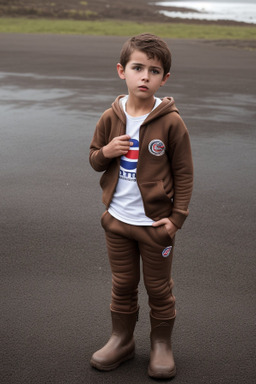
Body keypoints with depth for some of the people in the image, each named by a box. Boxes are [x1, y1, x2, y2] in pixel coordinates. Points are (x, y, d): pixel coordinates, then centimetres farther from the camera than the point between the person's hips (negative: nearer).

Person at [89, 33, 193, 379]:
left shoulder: (171, 122, -12)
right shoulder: (111, 118, -2)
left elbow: (184, 172, -6)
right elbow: (94, 161, 9)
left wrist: (177, 216, -10)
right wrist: (106, 151, -14)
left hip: (155, 221, -3)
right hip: (117, 220, 3)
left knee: (159, 287, 12)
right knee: (122, 284, 17)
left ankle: (162, 344, 31)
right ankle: (122, 339, 35)